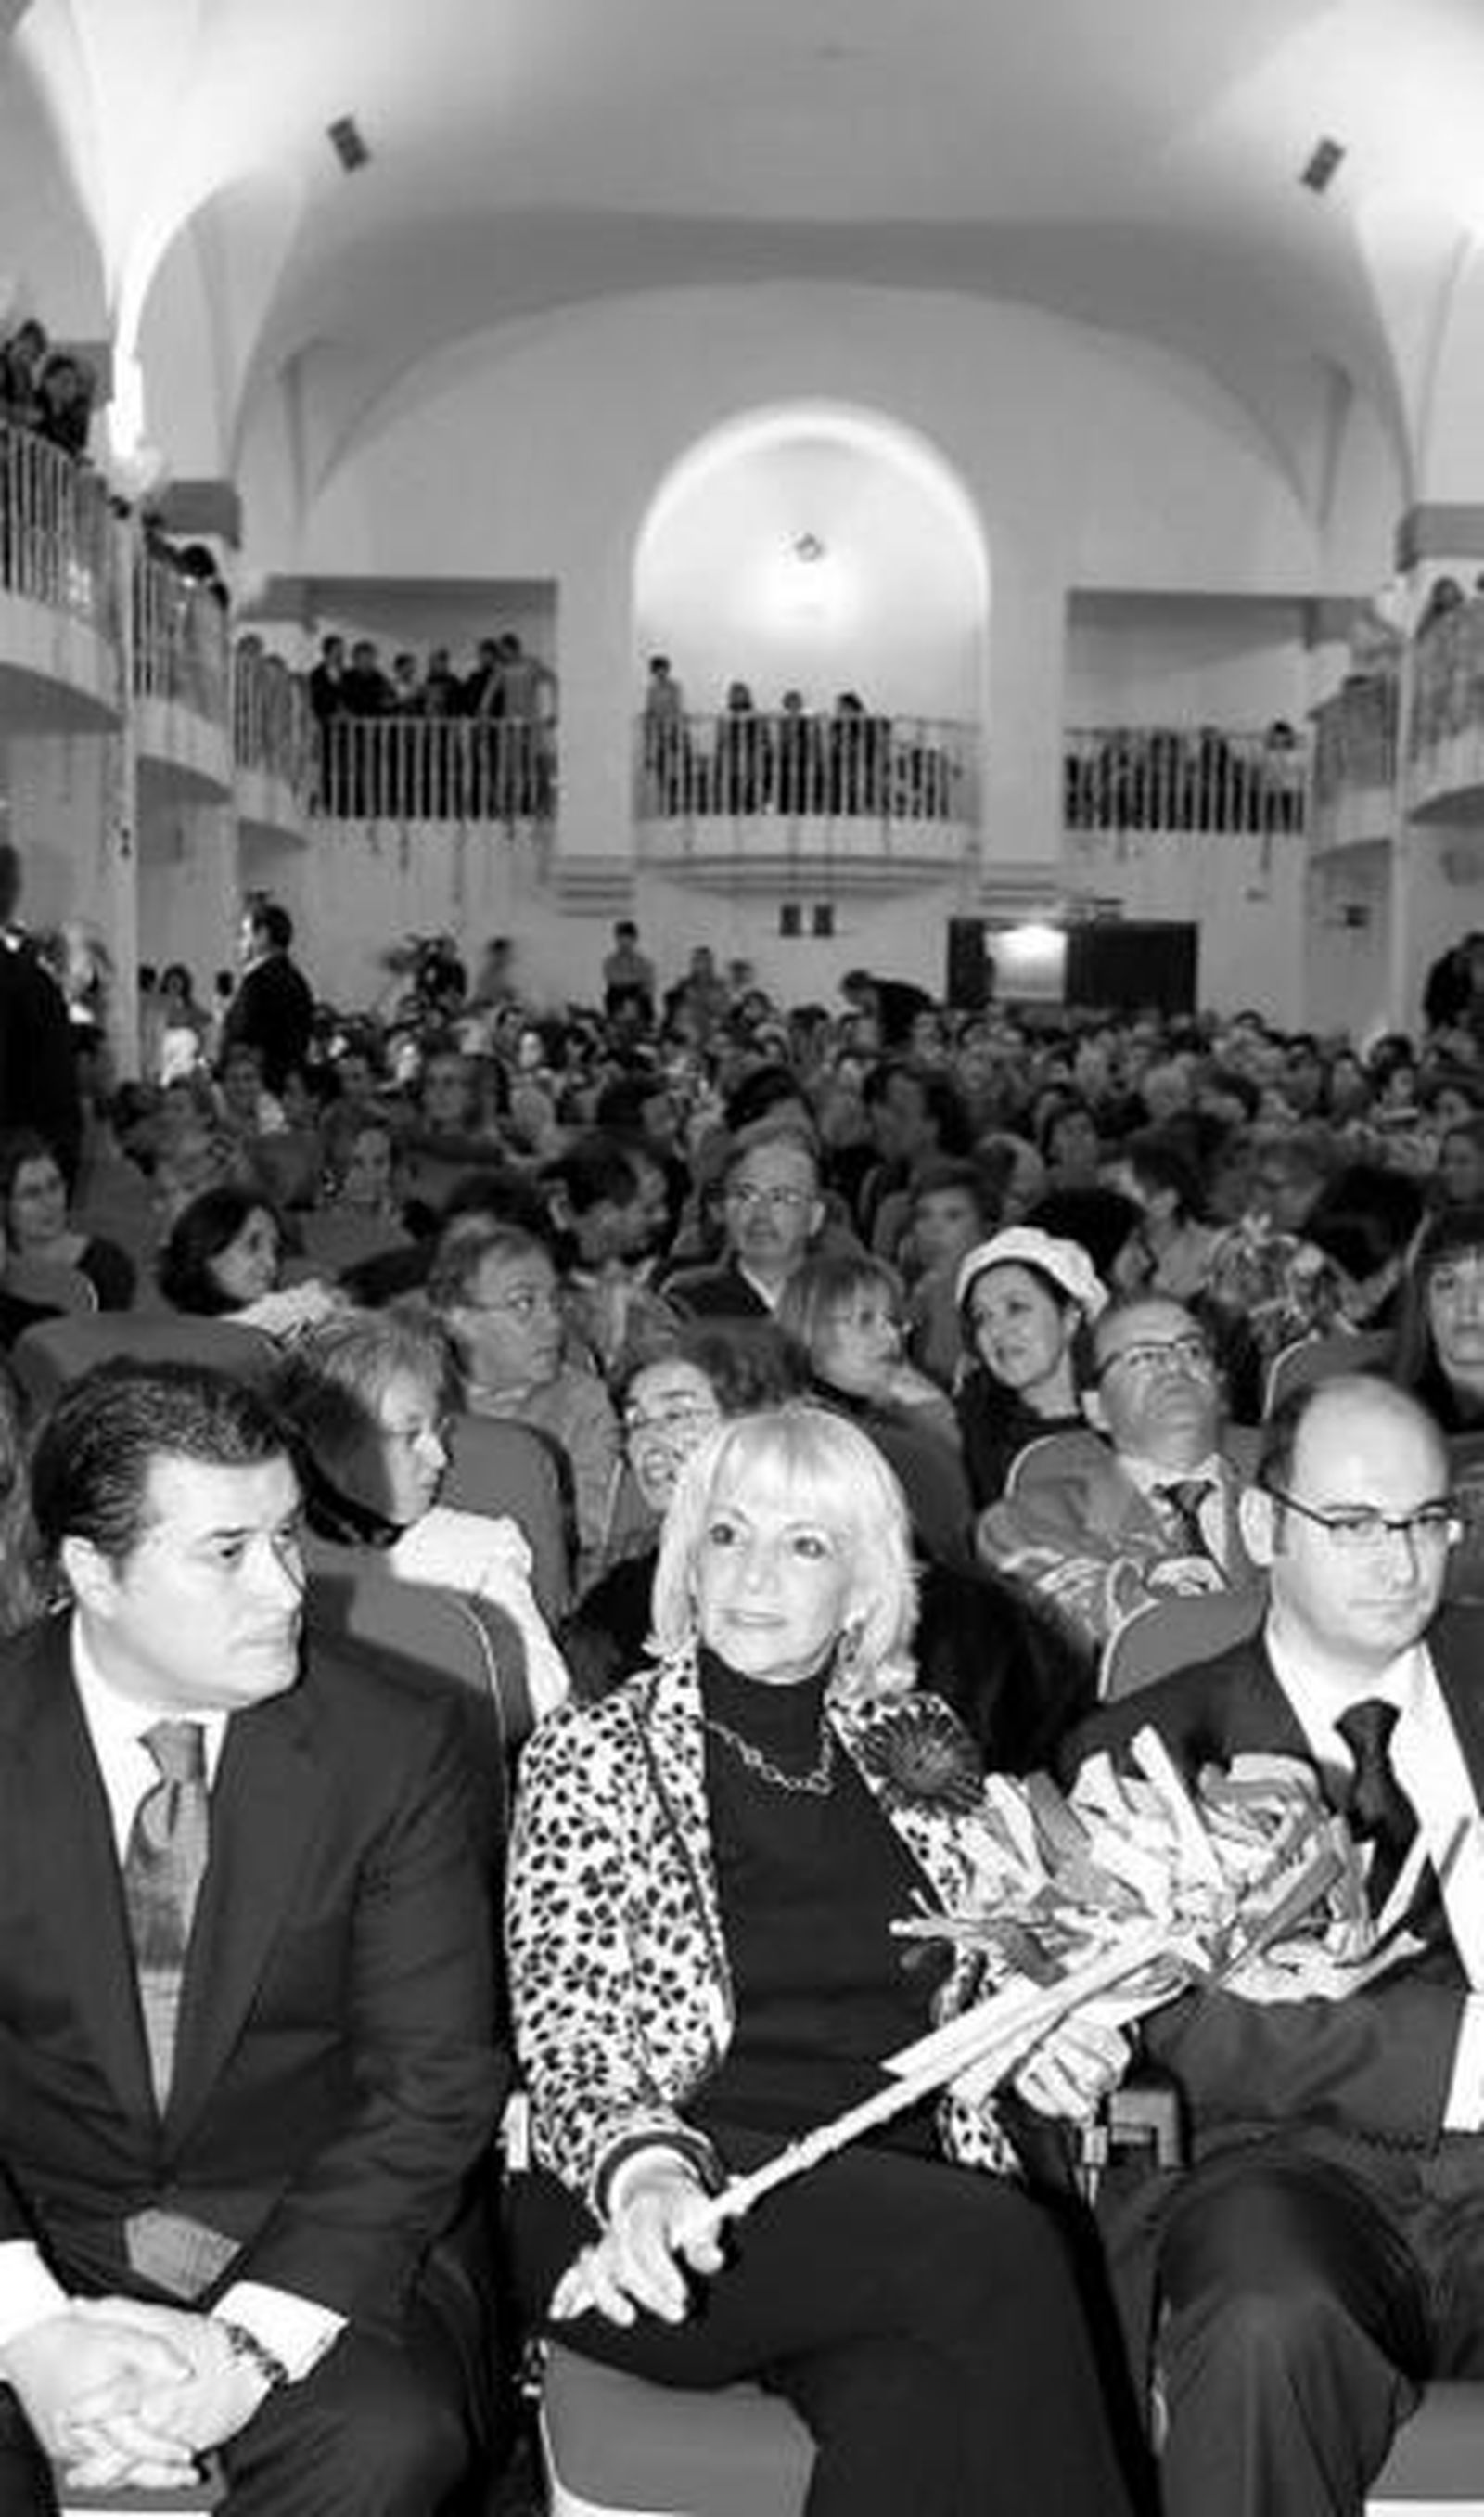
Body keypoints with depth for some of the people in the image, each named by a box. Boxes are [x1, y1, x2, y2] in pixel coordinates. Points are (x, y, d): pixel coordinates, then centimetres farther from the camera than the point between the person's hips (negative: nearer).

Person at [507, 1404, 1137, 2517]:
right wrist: (643, 2168, -24)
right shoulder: (592, 1756, 4)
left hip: (905, 2210, 3)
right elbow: (565, 2050, -3)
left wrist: (1039, 2035, 2)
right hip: (674, 2227, -3)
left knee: (916, 2415, -32)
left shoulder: (920, 1746, 15)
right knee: (996, 2246, -29)